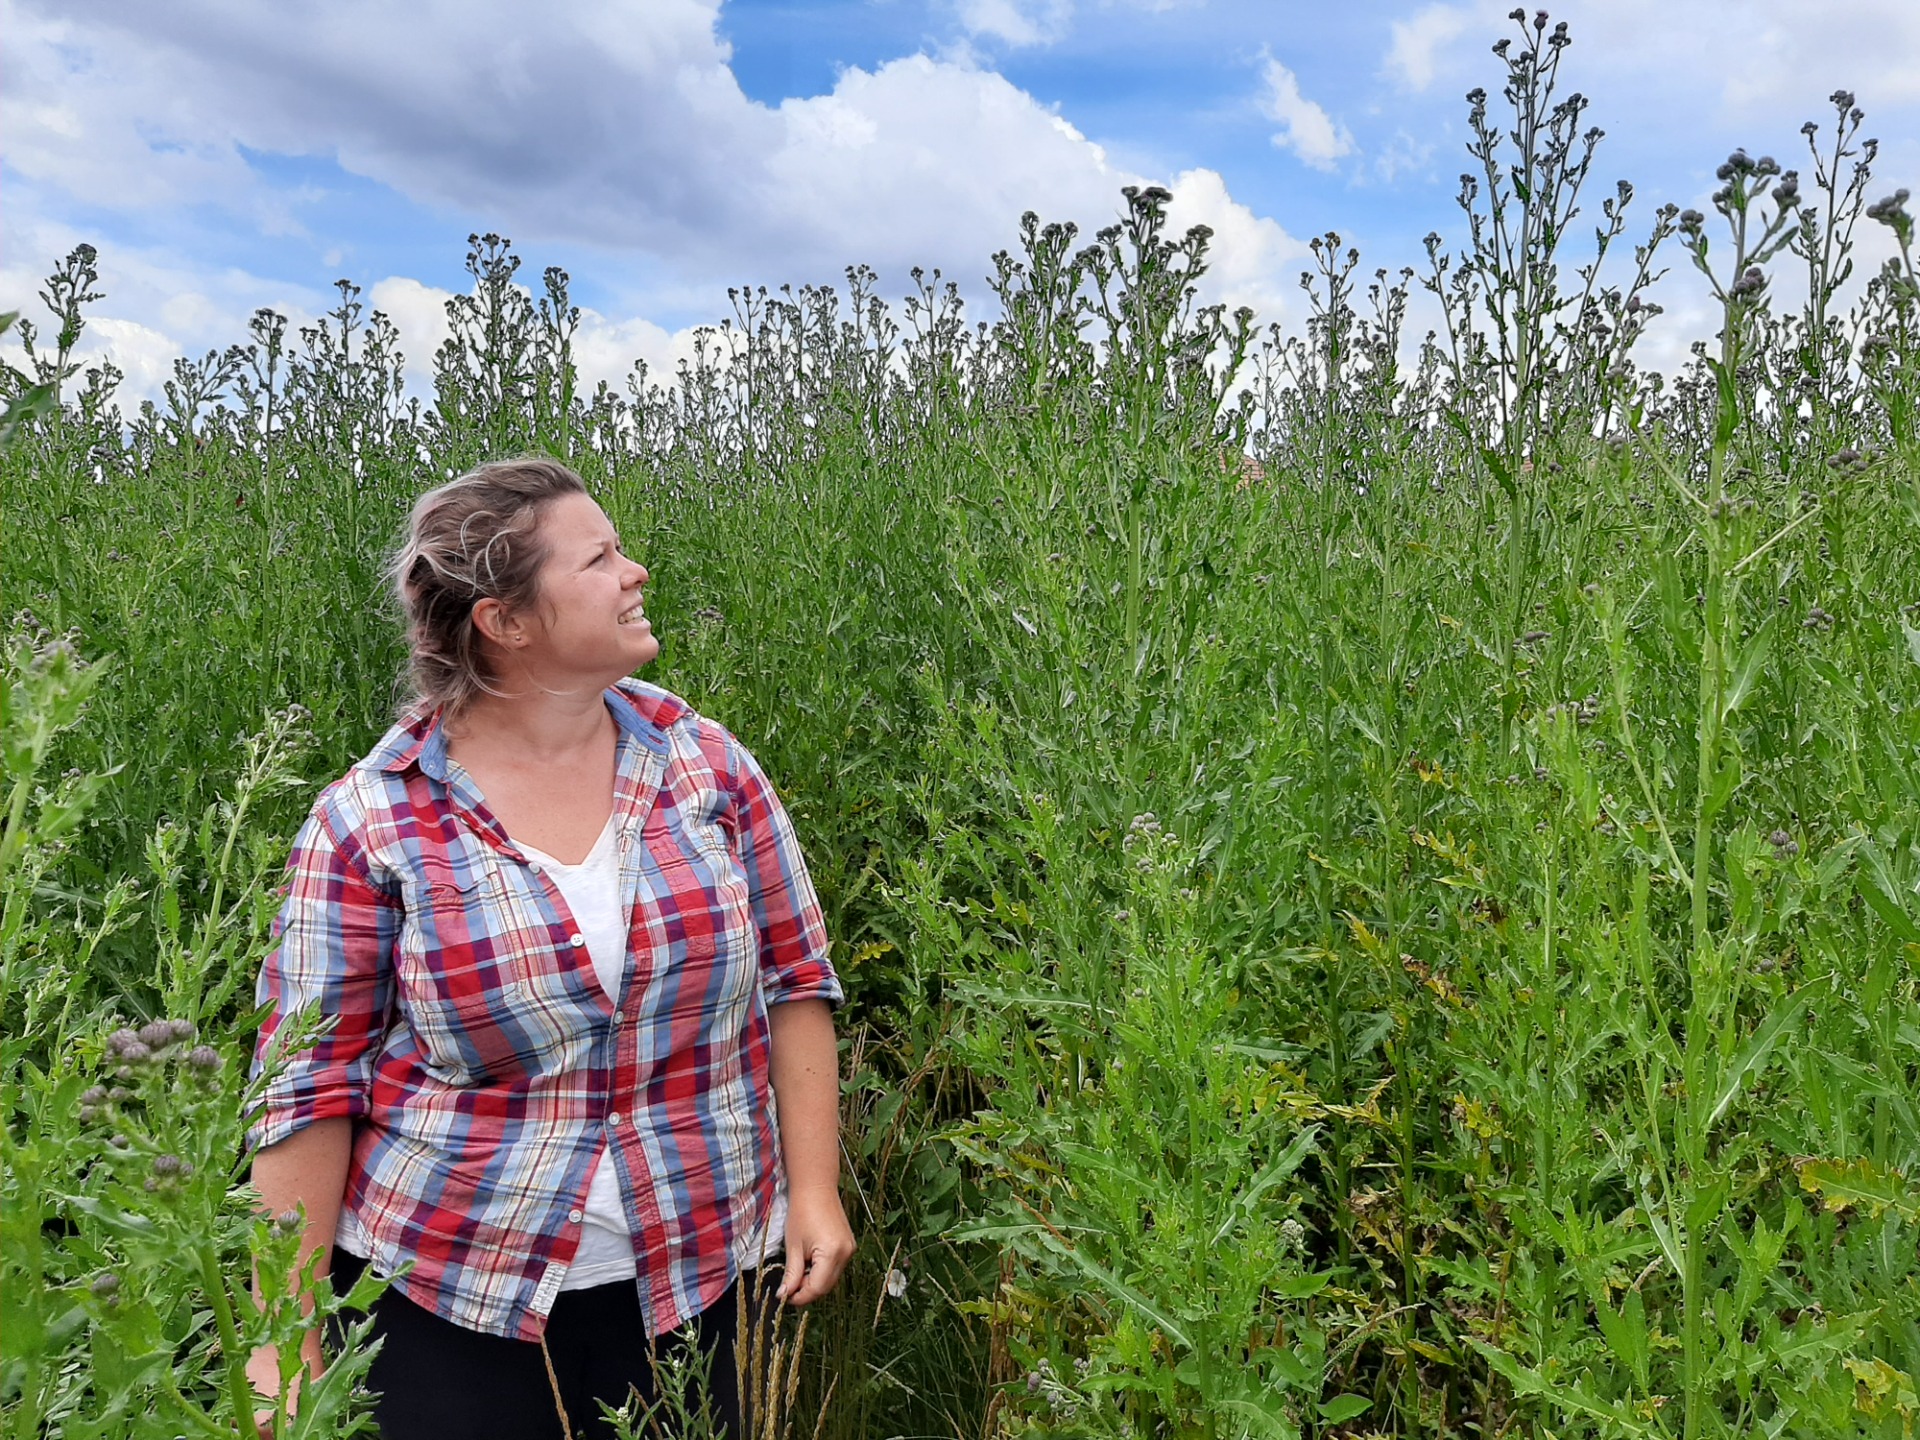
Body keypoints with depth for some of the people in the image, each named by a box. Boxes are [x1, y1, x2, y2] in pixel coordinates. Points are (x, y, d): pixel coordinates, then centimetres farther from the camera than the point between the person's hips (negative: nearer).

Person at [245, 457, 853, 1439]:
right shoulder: (367, 823, -12)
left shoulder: (709, 766, -5)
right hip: (442, 1282, -2)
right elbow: (311, 1083, -7)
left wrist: (814, 1189, -2)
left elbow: (794, 980, 1)